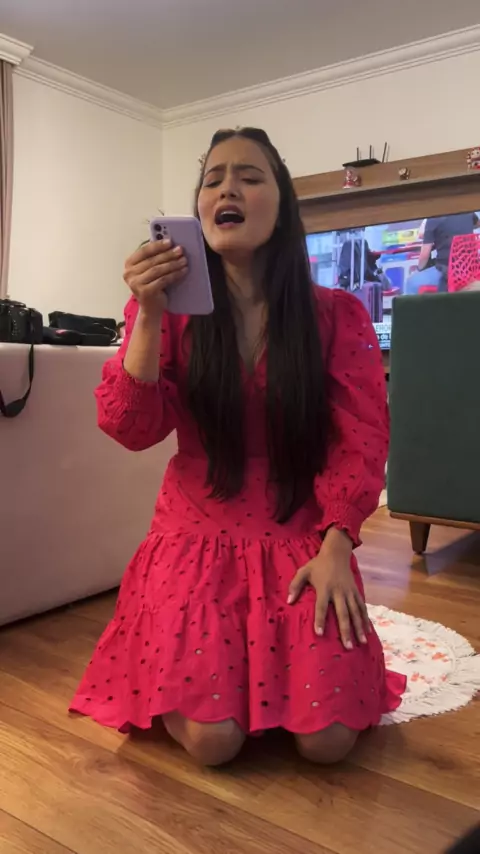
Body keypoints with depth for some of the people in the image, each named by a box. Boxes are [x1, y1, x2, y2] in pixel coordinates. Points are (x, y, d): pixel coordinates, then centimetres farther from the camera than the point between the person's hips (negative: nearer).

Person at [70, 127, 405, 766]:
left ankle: (281, 672, 23)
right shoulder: (172, 311, 0)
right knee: (213, 740, -14)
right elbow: (131, 430, -10)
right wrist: (150, 318, -23)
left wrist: (335, 548, -15)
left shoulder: (337, 315, -1)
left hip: (301, 542, 1)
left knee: (327, 739, -11)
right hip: (197, 539, 0)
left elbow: (361, 439, -4)